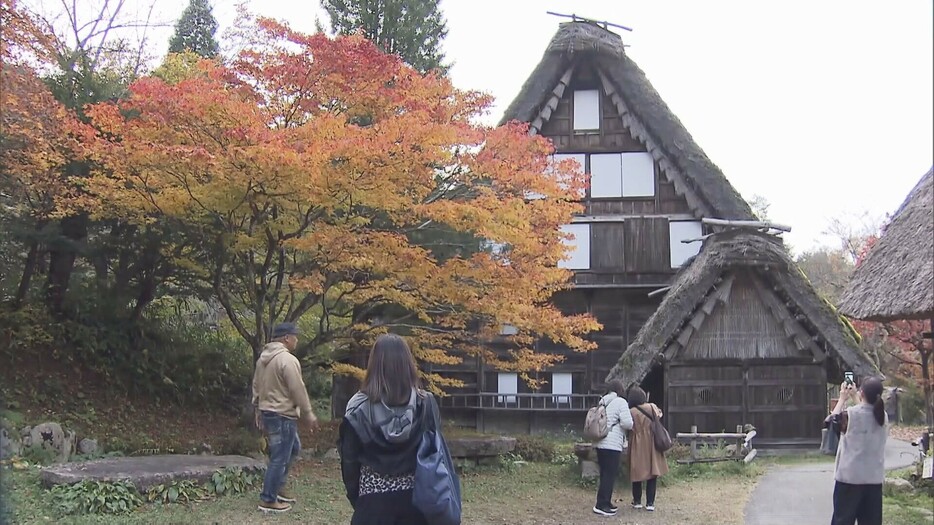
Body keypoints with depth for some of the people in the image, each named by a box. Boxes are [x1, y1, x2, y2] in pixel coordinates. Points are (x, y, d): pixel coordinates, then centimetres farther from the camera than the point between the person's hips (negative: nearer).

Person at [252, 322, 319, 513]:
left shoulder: (263, 358, 11)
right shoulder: (288, 360, -19)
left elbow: (256, 386, 17)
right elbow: (298, 391, -18)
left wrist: (258, 410, 24)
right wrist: (309, 414, -9)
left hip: (267, 412, 10)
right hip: (283, 415, -10)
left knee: (293, 449, 22)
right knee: (279, 458, -2)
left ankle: (277, 487, 25)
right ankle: (268, 500, 3)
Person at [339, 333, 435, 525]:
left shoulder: (359, 407, -7)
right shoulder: (426, 403, -5)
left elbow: (349, 458, -1)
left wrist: (354, 495, 11)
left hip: (373, 498, -1)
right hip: (415, 497, 1)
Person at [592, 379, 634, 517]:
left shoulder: (603, 402, 15)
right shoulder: (620, 402, -8)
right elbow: (627, 423, -15)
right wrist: (630, 423, 6)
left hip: (600, 443, 8)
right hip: (612, 444, -8)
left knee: (606, 474, 14)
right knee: (610, 475, -5)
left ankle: (605, 503, 20)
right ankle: (601, 505, -7)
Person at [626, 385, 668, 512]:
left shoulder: (631, 412, -14)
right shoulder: (652, 407, -3)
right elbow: (659, 414, 16)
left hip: (638, 446, -2)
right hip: (652, 445, 2)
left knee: (637, 472, 11)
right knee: (653, 473, 8)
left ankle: (637, 501, 20)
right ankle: (650, 502, 7)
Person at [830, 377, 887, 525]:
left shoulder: (850, 414, -15)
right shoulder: (882, 415, 0)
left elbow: (834, 419, 6)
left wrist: (842, 398, 15)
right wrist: (853, 396, 26)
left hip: (849, 477, -4)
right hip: (874, 478, 4)